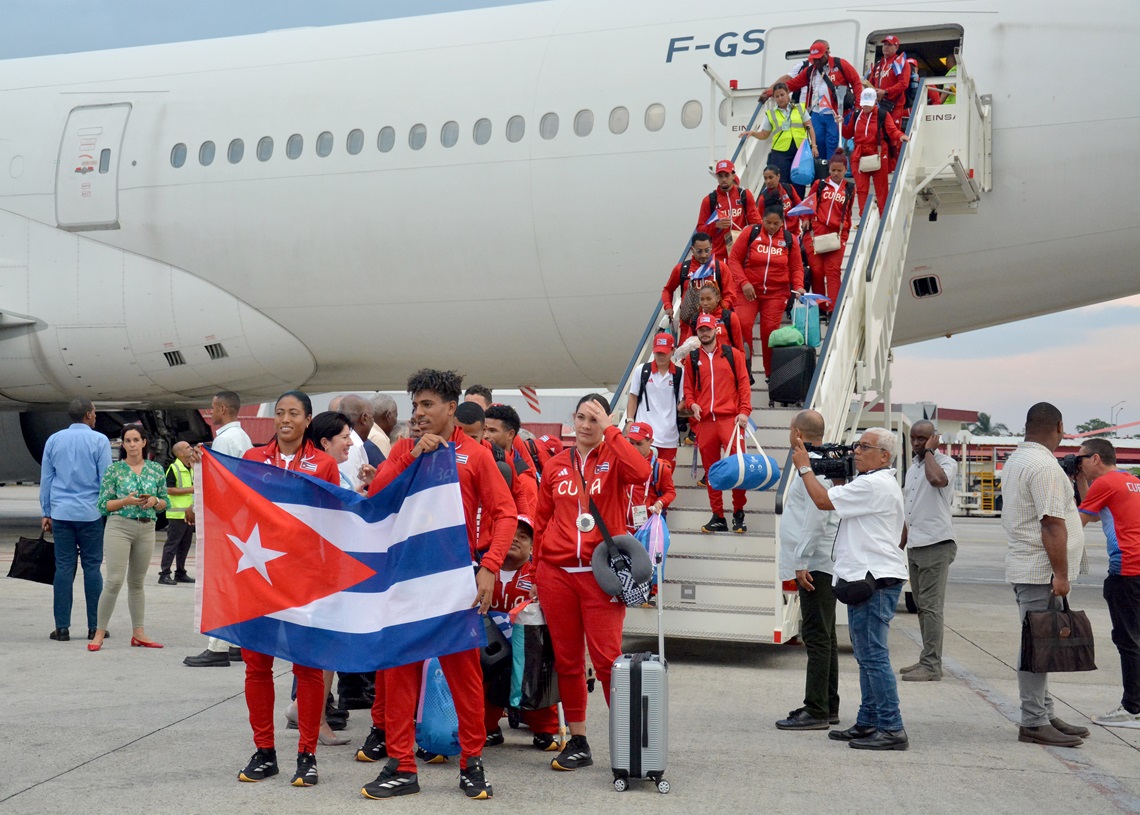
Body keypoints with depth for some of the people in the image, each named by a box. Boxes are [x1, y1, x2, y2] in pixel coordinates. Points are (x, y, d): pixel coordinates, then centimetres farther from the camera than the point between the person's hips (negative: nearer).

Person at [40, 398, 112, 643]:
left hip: (61, 513, 3)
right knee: (92, 567, 2)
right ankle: (94, 626, 3)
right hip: (90, 513, -3)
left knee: (64, 568, 4)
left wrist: (46, 513, 17)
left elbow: (45, 479, 12)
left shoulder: (54, 440, 9)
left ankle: (62, 627, 3)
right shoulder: (99, 440, -3)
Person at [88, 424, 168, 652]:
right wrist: (126, 501, -16)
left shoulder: (156, 470, 8)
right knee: (114, 580, -10)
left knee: (137, 582, 11)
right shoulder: (114, 470, 0)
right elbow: (103, 505, -1)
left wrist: (155, 501, -8)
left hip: (147, 529, 3)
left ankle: (138, 633, 16)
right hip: (119, 526, -3)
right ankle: (99, 632, -2)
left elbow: (165, 503, 13)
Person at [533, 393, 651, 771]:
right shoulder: (555, 466, 11)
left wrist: (609, 430, -16)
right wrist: (537, 571, 13)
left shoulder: (613, 459, 2)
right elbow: (542, 521, 15)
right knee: (567, 660, 7)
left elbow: (641, 473, -22)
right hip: (556, 572, 4)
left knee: (607, 658, -8)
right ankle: (577, 742, 16)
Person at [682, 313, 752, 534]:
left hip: (730, 418, -2)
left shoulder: (733, 354, 9)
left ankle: (738, 513, 3)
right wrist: (692, 404, -3)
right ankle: (717, 517, 12)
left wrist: (744, 410, -5)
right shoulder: (692, 358, 14)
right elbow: (688, 387, 17)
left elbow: (743, 383, 5)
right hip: (704, 420, 3)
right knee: (710, 470, 5)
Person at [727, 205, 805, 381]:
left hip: (776, 293, 1)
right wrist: (743, 282, -12)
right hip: (749, 291, -1)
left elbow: (796, 267, 10)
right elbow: (734, 259, -1)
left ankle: (771, 373, 12)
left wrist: (798, 286, -8)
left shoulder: (789, 239, 5)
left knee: (770, 330, -4)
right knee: (742, 324, -16)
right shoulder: (750, 234, -2)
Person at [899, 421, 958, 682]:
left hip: (936, 545, -9)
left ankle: (931, 666, -7)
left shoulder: (946, 463, -6)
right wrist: (900, 547, 23)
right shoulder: (912, 468, 18)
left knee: (931, 607, -9)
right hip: (915, 546, 9)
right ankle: (927, 661, 18)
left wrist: (929, 451, -17)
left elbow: (937, 479, -33)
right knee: (922, 606, 12)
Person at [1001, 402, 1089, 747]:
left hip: (1024, 567, 10)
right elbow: (1052, 523, -20)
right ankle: (1033, 723, -3)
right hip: (1041, 572, -10)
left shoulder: (1015, 460, 16)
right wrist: (1061, 573, -19)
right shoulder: (1044, 466, -16)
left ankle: (1045, 715, 20)